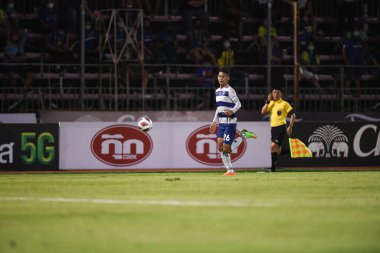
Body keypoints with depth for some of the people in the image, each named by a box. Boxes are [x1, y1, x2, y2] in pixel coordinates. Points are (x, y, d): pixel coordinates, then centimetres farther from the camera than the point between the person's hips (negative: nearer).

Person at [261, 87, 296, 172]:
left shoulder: (284, 104, -4)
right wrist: (268, 101, -5)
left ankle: (272, 168, -16)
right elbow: (263, 111, 1)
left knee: (273, 146, -18)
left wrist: (290, 126, -11)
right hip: (273, 127, 7)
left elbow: (292, 115, -3)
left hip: (281, 127, -7)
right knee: (277, 150, 10)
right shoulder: (271, 103, 13)